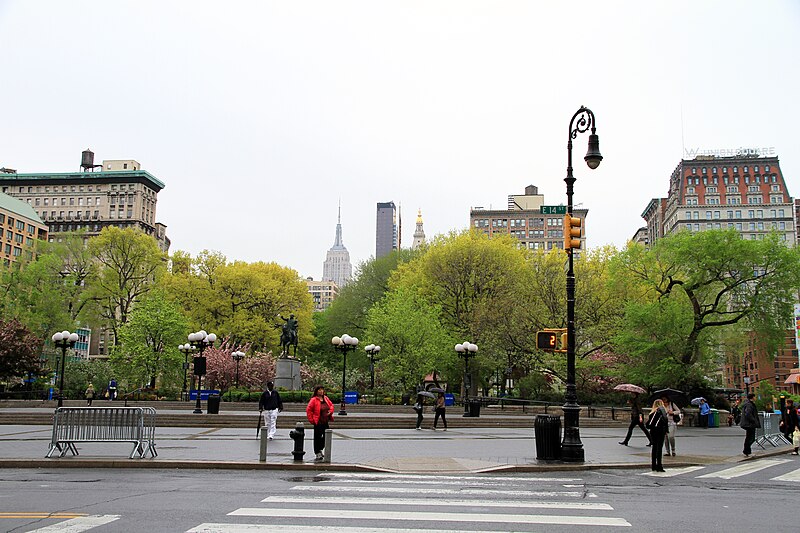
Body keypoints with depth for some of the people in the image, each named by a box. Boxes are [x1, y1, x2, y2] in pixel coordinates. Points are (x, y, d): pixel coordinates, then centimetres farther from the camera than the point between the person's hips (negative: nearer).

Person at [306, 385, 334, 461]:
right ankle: (317, 454, 7)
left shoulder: (326, 398, 9)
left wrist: (330, 411, 3)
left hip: (325, 422, 7)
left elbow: (331, 405, 22)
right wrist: (312, 420, -13)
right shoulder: (313, 400, -11)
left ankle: (320, 451, 32)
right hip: (318, 422, -7)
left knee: (325, 437, 13)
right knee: (317, 438, -1)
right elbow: (308, 410, -12)